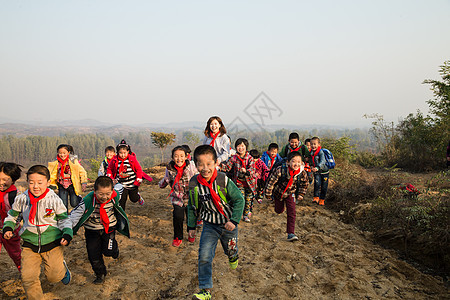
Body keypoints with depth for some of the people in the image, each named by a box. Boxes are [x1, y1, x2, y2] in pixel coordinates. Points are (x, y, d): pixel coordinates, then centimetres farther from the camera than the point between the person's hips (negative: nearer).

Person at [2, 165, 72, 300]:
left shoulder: (54, 200, -12)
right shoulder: (21, 199, -5)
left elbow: (64, 219, -2)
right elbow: (12, 215, 14)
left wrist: (67, 234, -16)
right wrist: (7, 228, -2)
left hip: (52, 243, -2)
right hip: (29, 244, 2)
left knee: (54, 276, 6)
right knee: (28, 278, -2)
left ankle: (62, 268, 42)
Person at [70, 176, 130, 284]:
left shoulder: (115, 197, -24)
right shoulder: (87, 202, -30)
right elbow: (73, 216, -21)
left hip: (109, 226, 0)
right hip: (92, 229, 0)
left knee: (108, 251, -6)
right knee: (93, 254, 4)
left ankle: (114, 247, 32)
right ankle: (100, 274, 28)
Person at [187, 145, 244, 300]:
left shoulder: (224, 181, -21)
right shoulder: (194, 184, -11)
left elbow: (239, 200, -13)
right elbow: (192, 206, 4)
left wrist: (234, 221, -18)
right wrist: (191, 226, 9)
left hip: (228, 223, -1)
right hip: (209, 225, 1)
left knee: (230, 250, 21)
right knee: (204, 256, -9)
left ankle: (233, 257, 60)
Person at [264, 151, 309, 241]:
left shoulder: (302, 173, -23)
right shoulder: (280, 170, -34)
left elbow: (304, 184, 1)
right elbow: (271, 181, -23)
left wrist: (301, 194, 5)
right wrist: (268, 194, -15)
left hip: (290, 194, 1)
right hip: (278, 192, -1)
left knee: (291, 212, -12)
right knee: (279, 210, 19)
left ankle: (291, 233, -5)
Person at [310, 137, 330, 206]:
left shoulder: (320, 152, -22)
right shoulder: (311, 152, -2)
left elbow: (322, 161, -36)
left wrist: (317, 168, -49)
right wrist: (312, 166, 4)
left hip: (324, 172, -3)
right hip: (316, 172, 4)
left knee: (324, 187, 5)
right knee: (317, 183, -19)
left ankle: (322, 200, 20)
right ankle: (316, 198, -12)